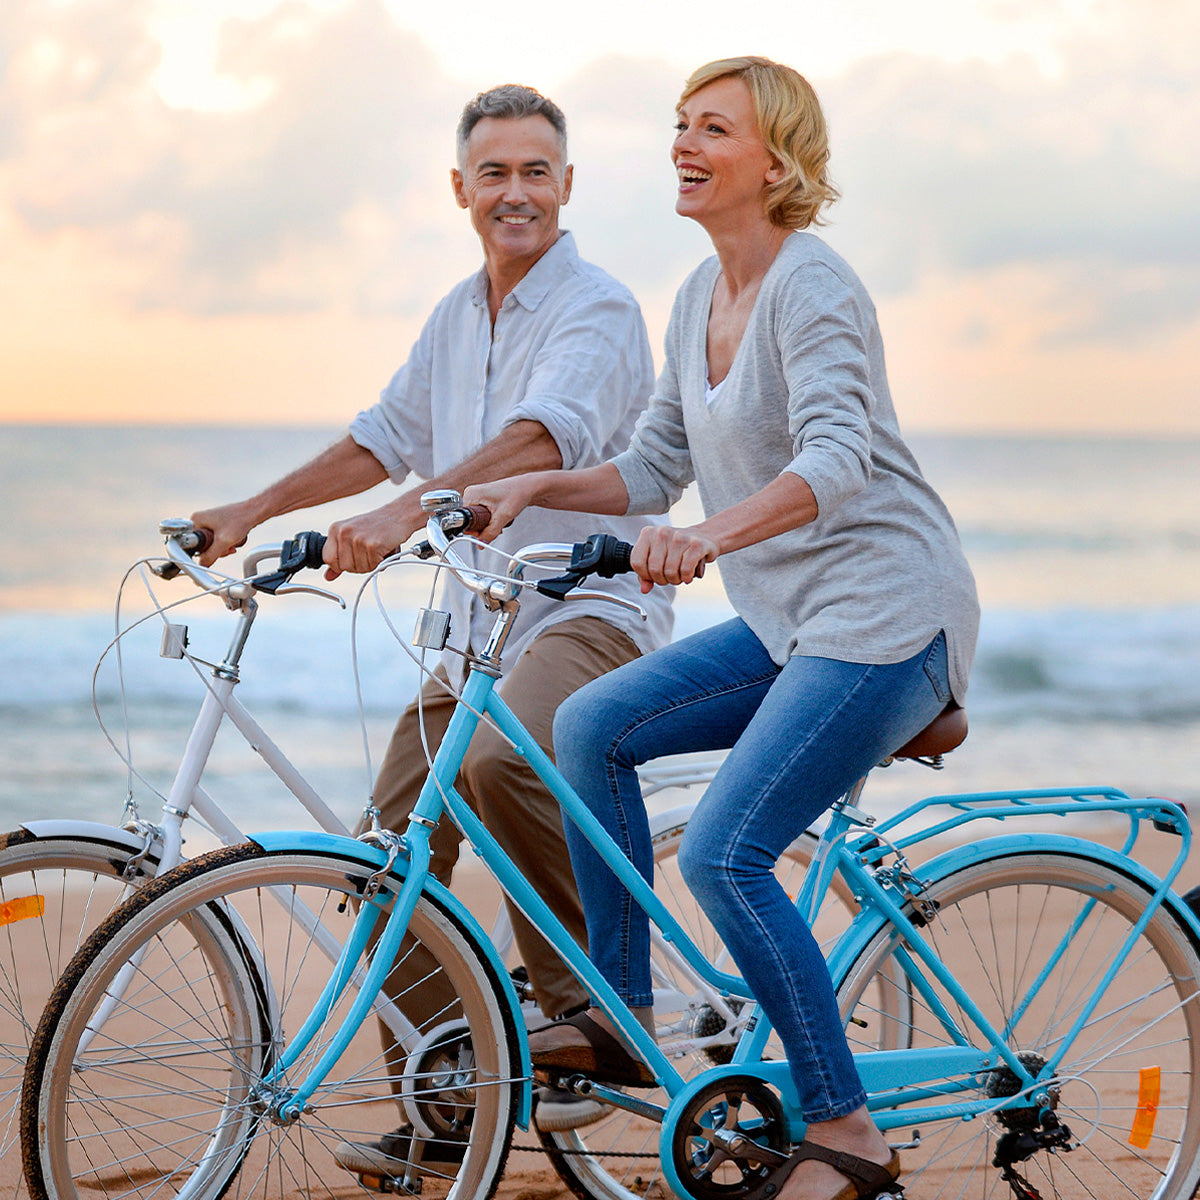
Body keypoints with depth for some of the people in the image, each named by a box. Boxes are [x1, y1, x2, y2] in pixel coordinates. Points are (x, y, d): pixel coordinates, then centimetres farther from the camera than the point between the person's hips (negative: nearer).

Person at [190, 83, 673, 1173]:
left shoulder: (597, 309, -10)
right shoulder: (459, 317, 16)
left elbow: (546, 435, -28)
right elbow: (389, 436, 25)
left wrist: (408, 512, -41)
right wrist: (250, 513, 19)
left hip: (588, 606, -8)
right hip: (477, 626, 8)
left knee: (503, 758, -36)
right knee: (394, 848, -1)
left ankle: (594, 1008, -20)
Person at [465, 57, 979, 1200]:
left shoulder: (812, 286, -15)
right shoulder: (701, 296, 11)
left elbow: (836, 460, -31)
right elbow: (653, 468, 17)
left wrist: (710, 535, -47)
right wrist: (534, 486, 1)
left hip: (886, 618, -9)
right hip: (789, 623, 9)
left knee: (721, 851, -18)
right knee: (591, 724, -2)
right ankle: (623, 1020, 6)